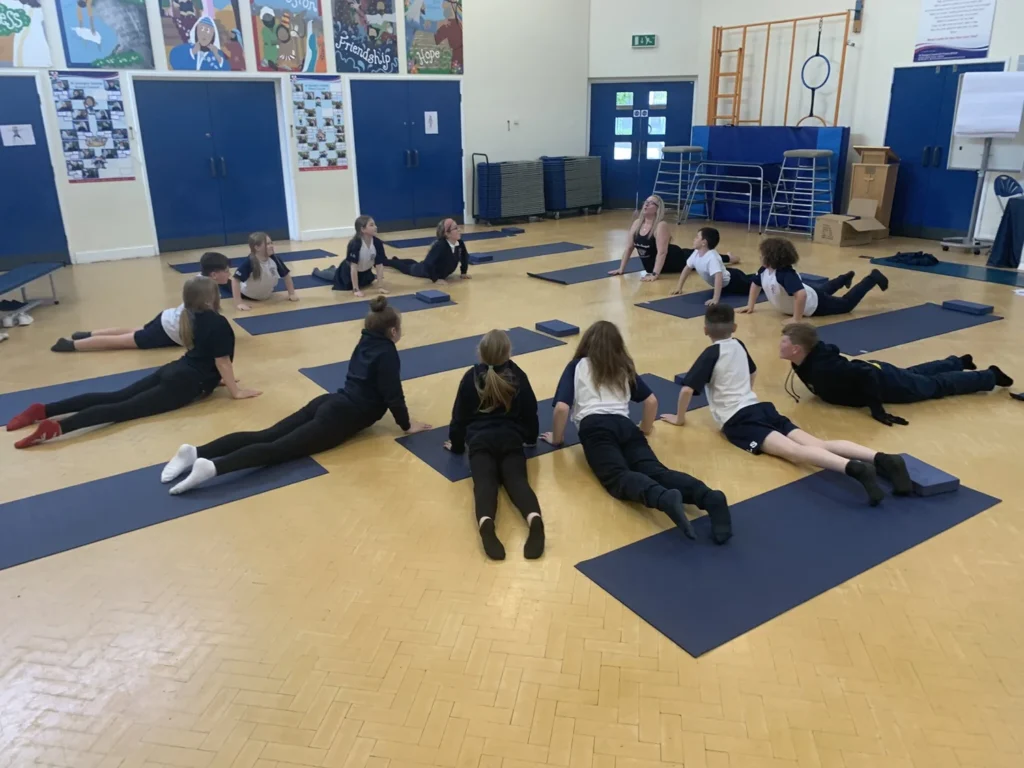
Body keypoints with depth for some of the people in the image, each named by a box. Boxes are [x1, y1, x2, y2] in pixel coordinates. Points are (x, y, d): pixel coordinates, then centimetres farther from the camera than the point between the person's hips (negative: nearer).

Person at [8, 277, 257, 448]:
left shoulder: (195, 317, 17)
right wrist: (236, 391, -4)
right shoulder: (218, 323, -11)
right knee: (125, 408, -19)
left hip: (174, 371, 9)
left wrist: (215, 378, 32)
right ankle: (57, 427, -34)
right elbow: (222, 361, -9)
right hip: (186, 383, -9)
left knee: (115, 397, 4)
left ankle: (44, 410, -2)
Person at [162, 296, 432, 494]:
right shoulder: (387, 354, -7)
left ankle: (197, 452, -17)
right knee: (279, 448, -21)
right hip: (340, 417, -8)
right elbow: (393, 394, -10)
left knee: (266, 435, -4)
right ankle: (213, 466, -39)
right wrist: (406, 425, 1)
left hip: (327, 403, 8)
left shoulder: (366, 342, 20)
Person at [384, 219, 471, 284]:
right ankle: (384, 261, 51)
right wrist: (435, 279, -38)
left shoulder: (460, 243, -24)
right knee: (407, 268, 23)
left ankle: (395, 260, 65)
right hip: (426, 269, -6)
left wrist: (463, 272, -3)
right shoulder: (440, 246, -44)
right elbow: (428, 263, -44)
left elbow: (465, 256, -3)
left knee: (415, 264, 35)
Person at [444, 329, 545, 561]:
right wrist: (531, 437, 39)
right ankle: (535, 520, -52)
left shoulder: (471, 378, 9)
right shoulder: (518, 377, 11)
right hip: (511, 440, 1)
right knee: (517, 479, -18)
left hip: (480, 440, -1)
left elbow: (459, 415, 14)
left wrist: (456, 444, 29)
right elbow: (531, 411, 20)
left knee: (484, 482, -23)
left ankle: (485, 523, -57)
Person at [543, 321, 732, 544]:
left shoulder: (577, 366, 19)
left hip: (595, 428, -3)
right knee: (654, 470, -17)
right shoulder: (624, 369, 29)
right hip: (625, 426, 4)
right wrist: (645, 428, 43)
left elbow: (562, 408, 7)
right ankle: (708, 496, -46)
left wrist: (557, 438, 22)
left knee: (617, 477, -26)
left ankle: (663, 497, -58)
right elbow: (652, 400, 27)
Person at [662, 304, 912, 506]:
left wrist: (679, 419, 8)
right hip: (760, 408, 7)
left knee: (793, 451, -28)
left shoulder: (711, 354, 1)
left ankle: (855, 468, -51)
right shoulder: (739, 346, 21)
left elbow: (686, 389, -8)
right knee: (817, 443, -11)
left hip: (737, 420, -7)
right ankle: (883, 459, -31)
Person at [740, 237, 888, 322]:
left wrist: (796, 319, -52)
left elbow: (801, 294, -58)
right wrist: (750, 306, -1)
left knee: (846, 303, 13)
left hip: (815, 304, -8)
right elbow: (755, 284, 6)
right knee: (823, 289, 40)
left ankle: (873, 278, 29)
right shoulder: (764, 270, -16)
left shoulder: (786, 274, -43)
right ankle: (846, 278, 64)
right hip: (808, 294, 8)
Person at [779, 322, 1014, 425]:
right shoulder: (810, 360, -12)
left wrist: (877, 410, -37)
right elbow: (833, 348, 10)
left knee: (935, 386, 13)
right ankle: (959, 361, 56)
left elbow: (865, 375, -44)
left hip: (884, 382, -7)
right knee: (914, 374, 32)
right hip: (875, 371, 8)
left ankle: (990, 376, 31)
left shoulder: (824, 370, -40)